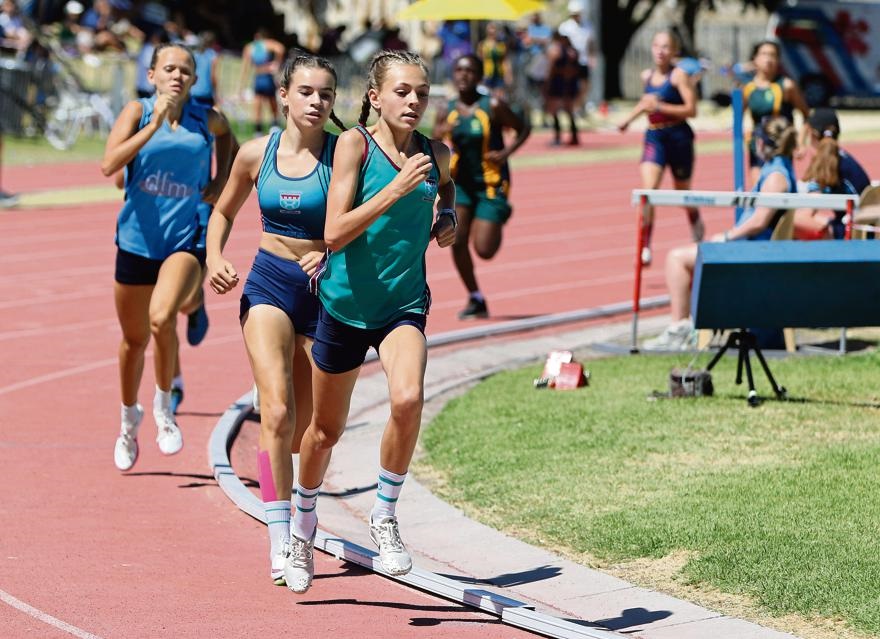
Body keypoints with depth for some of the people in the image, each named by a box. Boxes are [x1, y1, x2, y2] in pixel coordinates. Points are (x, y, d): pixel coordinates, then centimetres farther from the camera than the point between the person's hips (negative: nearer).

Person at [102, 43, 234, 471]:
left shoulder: (207, 120, 2)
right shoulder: (137, 112, -4)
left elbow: (225, 133, 28)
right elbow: (109, 165, -19)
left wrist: (219, 183, 15)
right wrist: (156, 123, -23)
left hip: (185, 239, -1)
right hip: (137, 240, 1)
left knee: (162, 317, -28)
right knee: (135, 339, 14)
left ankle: (164, 404, -4)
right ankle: (129, 419, 39)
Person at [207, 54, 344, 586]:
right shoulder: (256, 154, 1)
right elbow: (225, 211, 17)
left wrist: (331, 257, -23)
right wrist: (214, 259, 0)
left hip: (325, 290, 0)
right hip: (269, 286, 0)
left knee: (307, 425, 8)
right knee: (277, 410, -20)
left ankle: (299, 529, 35)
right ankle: (279, 542, -21)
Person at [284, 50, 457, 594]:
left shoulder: (436, 155, -2)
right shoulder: (355, 144, -14)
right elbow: (335, 234, -22)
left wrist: (448, 214, 0)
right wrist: (395, 190, -30)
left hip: (404, 303, 2)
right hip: (346, 304, -2)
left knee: (408, 398, -28)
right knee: (326, 430, 14)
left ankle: (386, 515, -7)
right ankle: (305, 526, 41)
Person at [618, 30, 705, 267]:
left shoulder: (678, 76, -10)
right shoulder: (647, 76, 7)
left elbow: (691, 110, -17)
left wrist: (659, 106, -23)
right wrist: (629, 119, 23)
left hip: (678, 138, -3)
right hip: (654, 139, 3)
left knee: (682, 191, 15)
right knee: (648, 190, -17)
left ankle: (696, 223, 50)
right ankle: (645, 248, -20)